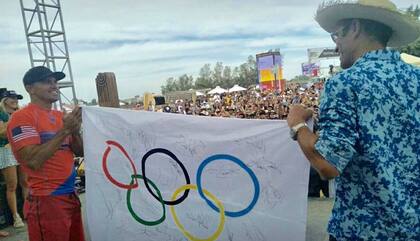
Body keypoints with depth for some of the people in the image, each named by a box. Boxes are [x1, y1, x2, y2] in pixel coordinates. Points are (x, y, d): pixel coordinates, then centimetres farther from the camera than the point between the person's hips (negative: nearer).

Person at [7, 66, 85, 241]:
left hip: (71, 195, 7)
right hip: (46, 201, -7)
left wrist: (75, 130, -9)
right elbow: (33, 161, -21)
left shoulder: (61, 116, 9)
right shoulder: (22, 117, -11)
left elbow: (80, 152, 9)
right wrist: (64, 130, -19)